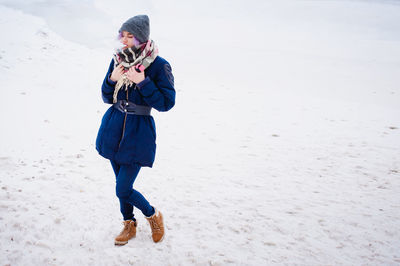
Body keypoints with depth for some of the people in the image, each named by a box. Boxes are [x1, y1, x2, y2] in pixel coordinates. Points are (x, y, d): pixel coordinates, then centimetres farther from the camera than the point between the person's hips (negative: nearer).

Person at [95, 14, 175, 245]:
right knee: (122, 182, 15)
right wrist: (112, 79, -14)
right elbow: (107, 98, 7)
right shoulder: (118, 60, 1)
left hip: (138, 132, -5)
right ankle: (129, 224, 37)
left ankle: (153, 215, 23)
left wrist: (142, 82, -25)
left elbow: (166, 103, -16)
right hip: (114, 127, 6)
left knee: (123, 189, -5)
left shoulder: (159, 66, -14)